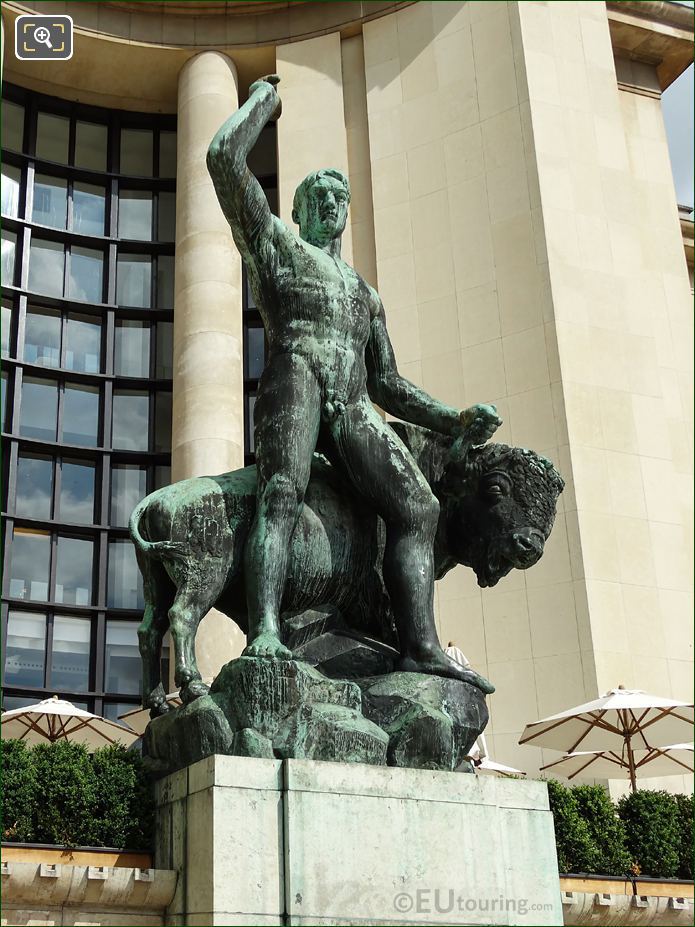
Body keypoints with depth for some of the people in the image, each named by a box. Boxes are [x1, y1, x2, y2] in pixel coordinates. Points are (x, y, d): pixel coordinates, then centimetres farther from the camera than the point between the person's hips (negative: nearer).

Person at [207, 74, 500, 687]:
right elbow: (225, 158, 9)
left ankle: (421, 647, -26)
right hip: (295, 380, -5)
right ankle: (265, 633, -46)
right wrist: (262, 99, 24)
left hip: (354, 410, 5)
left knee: (417, 508, -16)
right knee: (283, 494, -31)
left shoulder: (365, 293, 37)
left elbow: (387, 383, 31)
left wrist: (452, 421, 17)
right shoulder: (273, 242, 23)